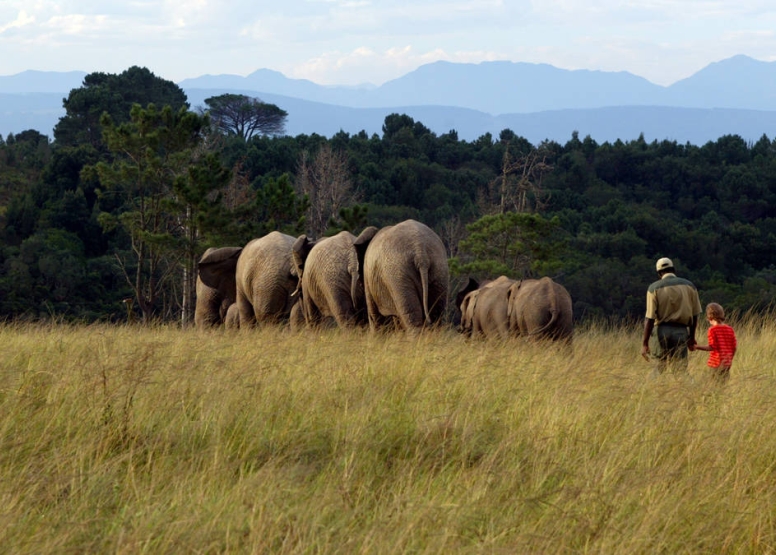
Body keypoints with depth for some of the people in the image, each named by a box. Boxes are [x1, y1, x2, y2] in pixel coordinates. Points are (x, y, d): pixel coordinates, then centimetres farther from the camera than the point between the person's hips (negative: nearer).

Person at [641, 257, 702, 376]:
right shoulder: (689, 286, 6)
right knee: (680, 370, 3)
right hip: (681, 331, 1)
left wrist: (645, 343, -5)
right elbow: (695, 315, 9)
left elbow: (649, 318, -6)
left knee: (659, 367, 8)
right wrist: (691, 337, 20)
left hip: (663, 330, -1)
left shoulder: (654, 288, -1)